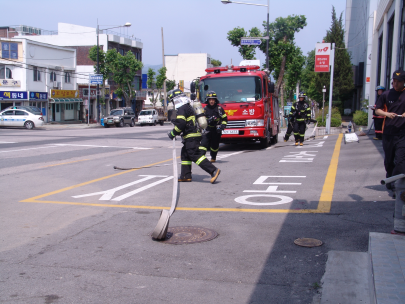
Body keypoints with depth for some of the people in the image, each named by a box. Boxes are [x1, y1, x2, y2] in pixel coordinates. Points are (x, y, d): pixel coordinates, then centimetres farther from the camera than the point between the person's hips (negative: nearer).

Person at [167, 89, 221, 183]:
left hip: (191, 137, -10)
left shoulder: (181, 109, -11)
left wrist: (173, 133, -8)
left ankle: (213, 170, -22)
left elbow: (181, 124, -20)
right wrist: (175, 132, 25)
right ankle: (186, 176, 19)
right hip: (195, 134, 10)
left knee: (195, 155, -14)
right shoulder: (188, 107, 20)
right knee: (185, 154, 16)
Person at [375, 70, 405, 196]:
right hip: (388, 132, 3)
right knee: (388, 160, 14)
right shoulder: (386, 94, 7)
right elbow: (377, 110, 10)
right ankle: (390, 181, 33)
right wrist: (387, 114, -10)